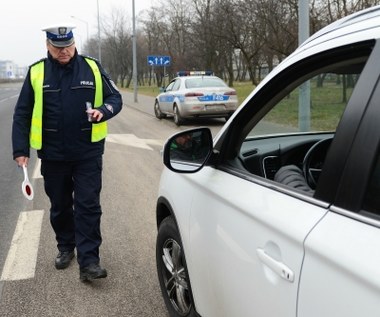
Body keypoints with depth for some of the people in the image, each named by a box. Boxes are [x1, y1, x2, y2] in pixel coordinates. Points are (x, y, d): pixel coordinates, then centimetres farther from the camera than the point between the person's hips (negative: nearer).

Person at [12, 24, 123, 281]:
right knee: (60, 206, 15)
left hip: (88, 153, -1)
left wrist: (103, 111, -19)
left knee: (88, 206, -3)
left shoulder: (92, 67, -1)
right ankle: (65, 248, 34)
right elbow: (22, 114, 4)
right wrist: (20, 149, -2)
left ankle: (88, 261, 1)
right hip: (53, 154, 2)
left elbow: (115, 98, 3)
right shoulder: (37, 72, 0)